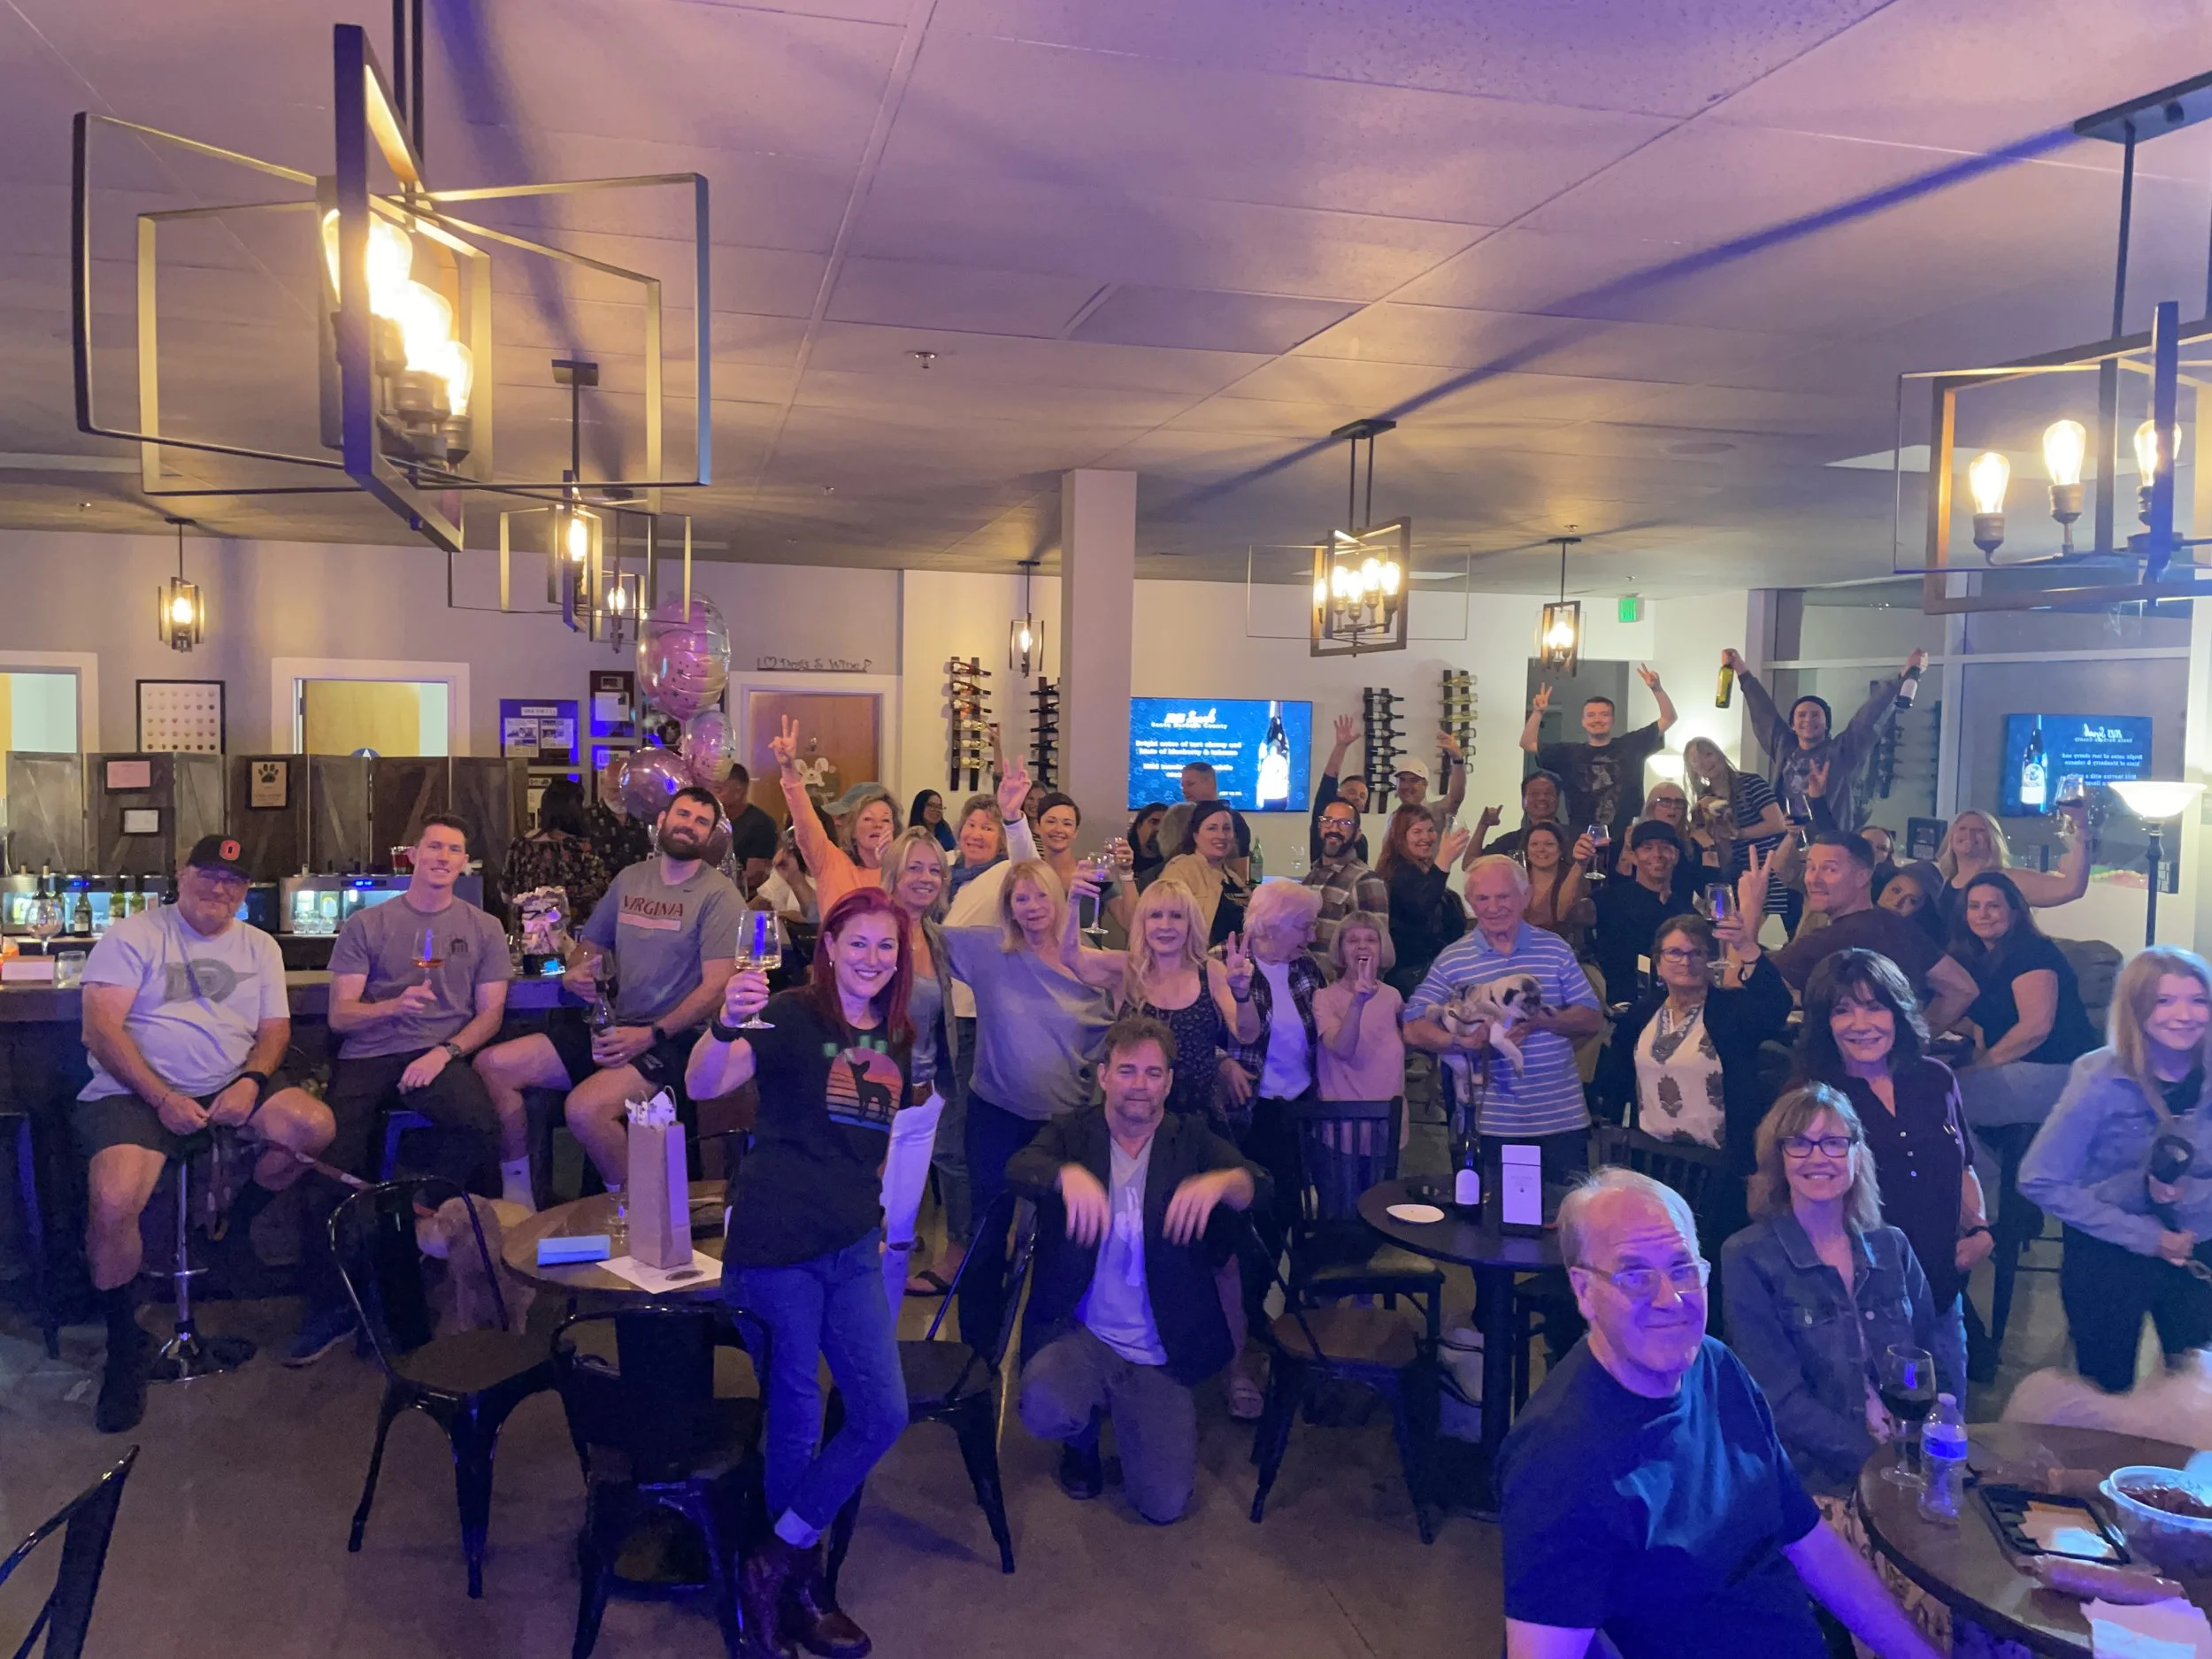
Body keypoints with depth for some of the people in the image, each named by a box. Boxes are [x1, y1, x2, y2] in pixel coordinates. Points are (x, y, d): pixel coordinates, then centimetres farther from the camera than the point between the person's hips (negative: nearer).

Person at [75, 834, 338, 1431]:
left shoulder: (260, 947, 16)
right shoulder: (133, 936, 2)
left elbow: (275, 1028, 11)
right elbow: (102, 1028, -8)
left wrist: (251, 1081, -11)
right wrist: (163, 1099, -17)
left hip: (232, 1087, 4)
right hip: (136, 1091, -4)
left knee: (317, 1126, -23)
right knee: (113, 1202, -29)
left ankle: (237, 1225, 7)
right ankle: (124, 1343, -5)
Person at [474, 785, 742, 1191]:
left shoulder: (718, 894, -5)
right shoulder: (630, 879, 15)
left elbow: (716, 986, -13)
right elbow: (589, 944, 24)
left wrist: (651, 1036, -20)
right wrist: (576, 971, -1)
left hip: (674, 1039, -7)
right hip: (614, 1029, 7)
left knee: (586, 1108, -32)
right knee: (491, 1065, -4)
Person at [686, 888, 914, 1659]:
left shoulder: (896, 1038, 9)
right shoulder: (793, 1017, -10)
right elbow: (703, 1084, -26)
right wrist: (726, 1024, -45)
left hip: (852, 1247, 7)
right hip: (777, 1242, -6)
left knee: (884, 1413, 6)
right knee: (796, 1419, 5)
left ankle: (777, 1563, 21)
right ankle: (798, 1587, 27)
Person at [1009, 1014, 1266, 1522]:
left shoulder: (1192, 1139, 2)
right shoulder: (1071, 1133, -1)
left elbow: (1258, 1185, -14)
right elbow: (1018, 1169, -21)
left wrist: (1221, 1181, -38)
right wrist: (1068, 1174, -44)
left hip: (1159, 1355, 1)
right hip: (1078, 1330, 0)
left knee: (1165, 1505, -7)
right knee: (1044, 1408, -31)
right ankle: (1083, 1440, 8)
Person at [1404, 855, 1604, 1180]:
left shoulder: (1555, 949, 6)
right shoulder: (1452, 960, 2)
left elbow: (1593, 1020, 3)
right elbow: (1415, 1030, -3)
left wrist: (1543, 1019, -16)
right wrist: (1465, 1042, -21)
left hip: (1562, 1118, 1)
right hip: (1492, 1124, -1)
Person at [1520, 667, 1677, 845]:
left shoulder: (1631, 745, 8)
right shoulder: (1569, 753, 10)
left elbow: (1668, 718, 9)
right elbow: (1527, 743, 9)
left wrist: (1656, 688, -5)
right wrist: (1538, 712, -4)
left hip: (1626, 839, 0)